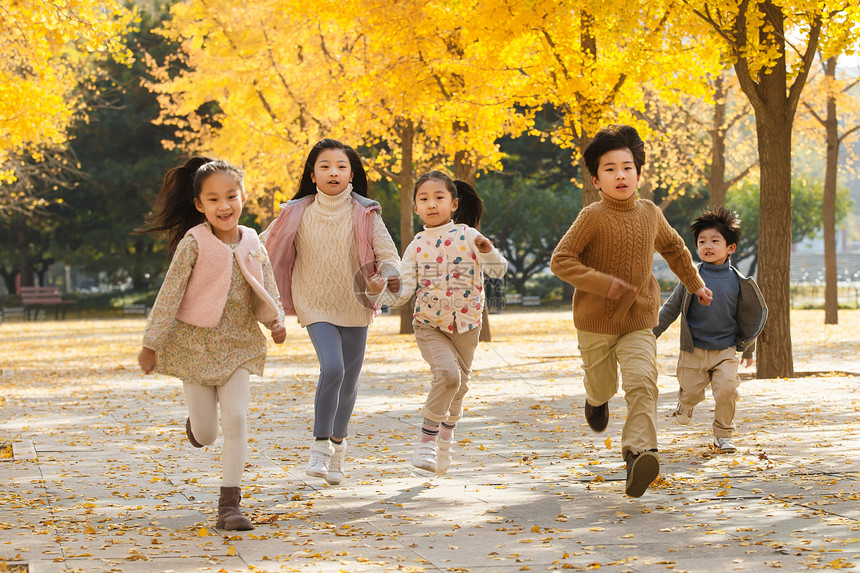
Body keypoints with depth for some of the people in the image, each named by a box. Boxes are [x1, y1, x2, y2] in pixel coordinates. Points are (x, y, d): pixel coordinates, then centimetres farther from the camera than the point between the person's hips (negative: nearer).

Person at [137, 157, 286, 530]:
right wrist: (151, 344, -8)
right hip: (195, 344, -3)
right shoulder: (193, 243, -13)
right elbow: (169, 295, -10)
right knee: (206, 435, 4)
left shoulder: (252, 244, 0)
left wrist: (275, 320, -15)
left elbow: (267, 294, 6)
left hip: (238, 345, 3)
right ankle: (197, 423, 43)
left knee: (236, 421, -9)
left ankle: (229, 505, -5)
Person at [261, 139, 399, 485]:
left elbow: (388, 256, -5)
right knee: (332, 368, -22)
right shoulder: (297, 214, -4)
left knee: (349, 379, 11)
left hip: (355, 306, 2)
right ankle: (320, 447, -11)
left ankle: (338, 444, 33)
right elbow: (264, 249, 5)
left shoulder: (364, 213, -4)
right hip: (316, 305, -2)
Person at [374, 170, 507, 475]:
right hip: (429, 326, -1)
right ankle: (427, 440, -12)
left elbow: (499, 271, -15)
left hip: (466, 324, 1)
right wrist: (382, 291, -26)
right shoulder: (417, 246, -3)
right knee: (447, 373, -25)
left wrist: (489, 252, -35)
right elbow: (404, 290, -7)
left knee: (459, 385, 13)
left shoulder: (467, 236, -7)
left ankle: (446, 439, 40)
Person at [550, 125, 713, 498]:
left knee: (642, 383, -20)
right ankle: (597, 399, 55)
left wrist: (695, 284, 27)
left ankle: (639, 452, -29)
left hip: (638, 321, 2)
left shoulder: (650, 214, 1)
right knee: (601, 384, 17)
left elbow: (674, 249, 21)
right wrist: (603, 283, -25)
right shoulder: (592, 217, -14)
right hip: (595, 320, -2)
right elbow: (560, 261, -17)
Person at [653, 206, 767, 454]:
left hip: (725, 351, 0)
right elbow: (671, 308, 5)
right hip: (693, 350, 0)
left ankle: (723, 435, 5)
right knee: (691, 392, 6)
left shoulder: (737, 281, -1)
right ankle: (685, 405, 44)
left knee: (727, 390, -15)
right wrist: (651, 333, 2)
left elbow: (748, 317, 12)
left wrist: (748, 349, 18)